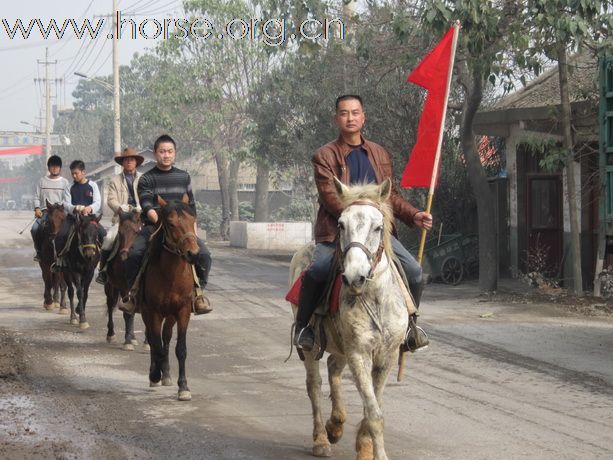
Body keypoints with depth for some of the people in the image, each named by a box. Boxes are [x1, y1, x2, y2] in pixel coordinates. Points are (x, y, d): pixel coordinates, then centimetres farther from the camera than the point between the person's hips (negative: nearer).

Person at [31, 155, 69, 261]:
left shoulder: (64, 182, 8)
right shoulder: (42, 181, 13)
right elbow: (37, 197, 13)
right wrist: (37, 208, -5)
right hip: (44, 211, 2)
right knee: (35, 228, -22)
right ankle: (38, 251, -3)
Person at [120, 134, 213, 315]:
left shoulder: (184, 177, 14)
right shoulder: (146, 179, 3)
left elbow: (191, 206, 18)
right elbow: (147, 208, -9)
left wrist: (193, 229, 7)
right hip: (153, 227, -2)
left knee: (203, 254, -22)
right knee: (133, 254, -28)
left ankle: (199, 290, -4)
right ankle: (133, 291, -7)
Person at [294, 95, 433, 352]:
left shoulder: (379, 154, 17)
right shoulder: (325, 156, 1)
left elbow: (391, 195, 18)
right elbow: (329, 196, -11)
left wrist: (413, 216, 1)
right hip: (336, 229, -4)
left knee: (414, 272, -10)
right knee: (316, 271, -30)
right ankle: (302, 325, -6)